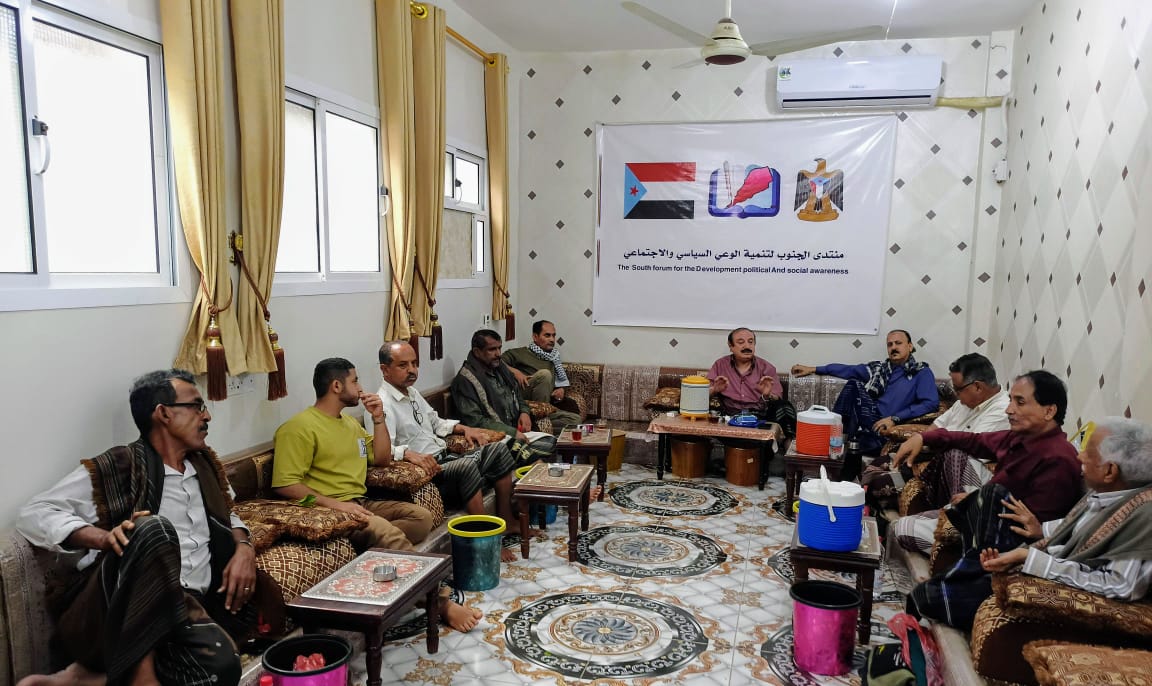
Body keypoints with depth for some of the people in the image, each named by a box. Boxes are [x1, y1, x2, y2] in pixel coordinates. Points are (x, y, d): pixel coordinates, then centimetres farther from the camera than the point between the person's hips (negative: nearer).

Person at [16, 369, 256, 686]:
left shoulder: (204, 464, 17)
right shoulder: (115, 468, 1)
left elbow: (227, 518, 31)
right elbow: (34, 515, -4)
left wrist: (244, 547, 8)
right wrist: (106, 538, -22)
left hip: (182, 608, 4)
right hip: (108, 609, -4)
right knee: (153, 528, -36)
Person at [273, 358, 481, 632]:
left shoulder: (350, 423, 19)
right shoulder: (299, 427, -9)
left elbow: (382, 458, 23)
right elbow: (285, 484, -16)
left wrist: (378, 418, 10)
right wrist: (335, 503, -23)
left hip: (361, 504, 9)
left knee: (422, 516, -11)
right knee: (387, 532, -33)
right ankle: (441, 603, -30)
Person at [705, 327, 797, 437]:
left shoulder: (766, 367, 13)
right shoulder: (720, 365, 15)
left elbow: (778, 400, 6)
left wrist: (767, 396, -17)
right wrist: (714, 390, -15)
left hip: (761, 415, 1)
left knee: (784, 406, -27)